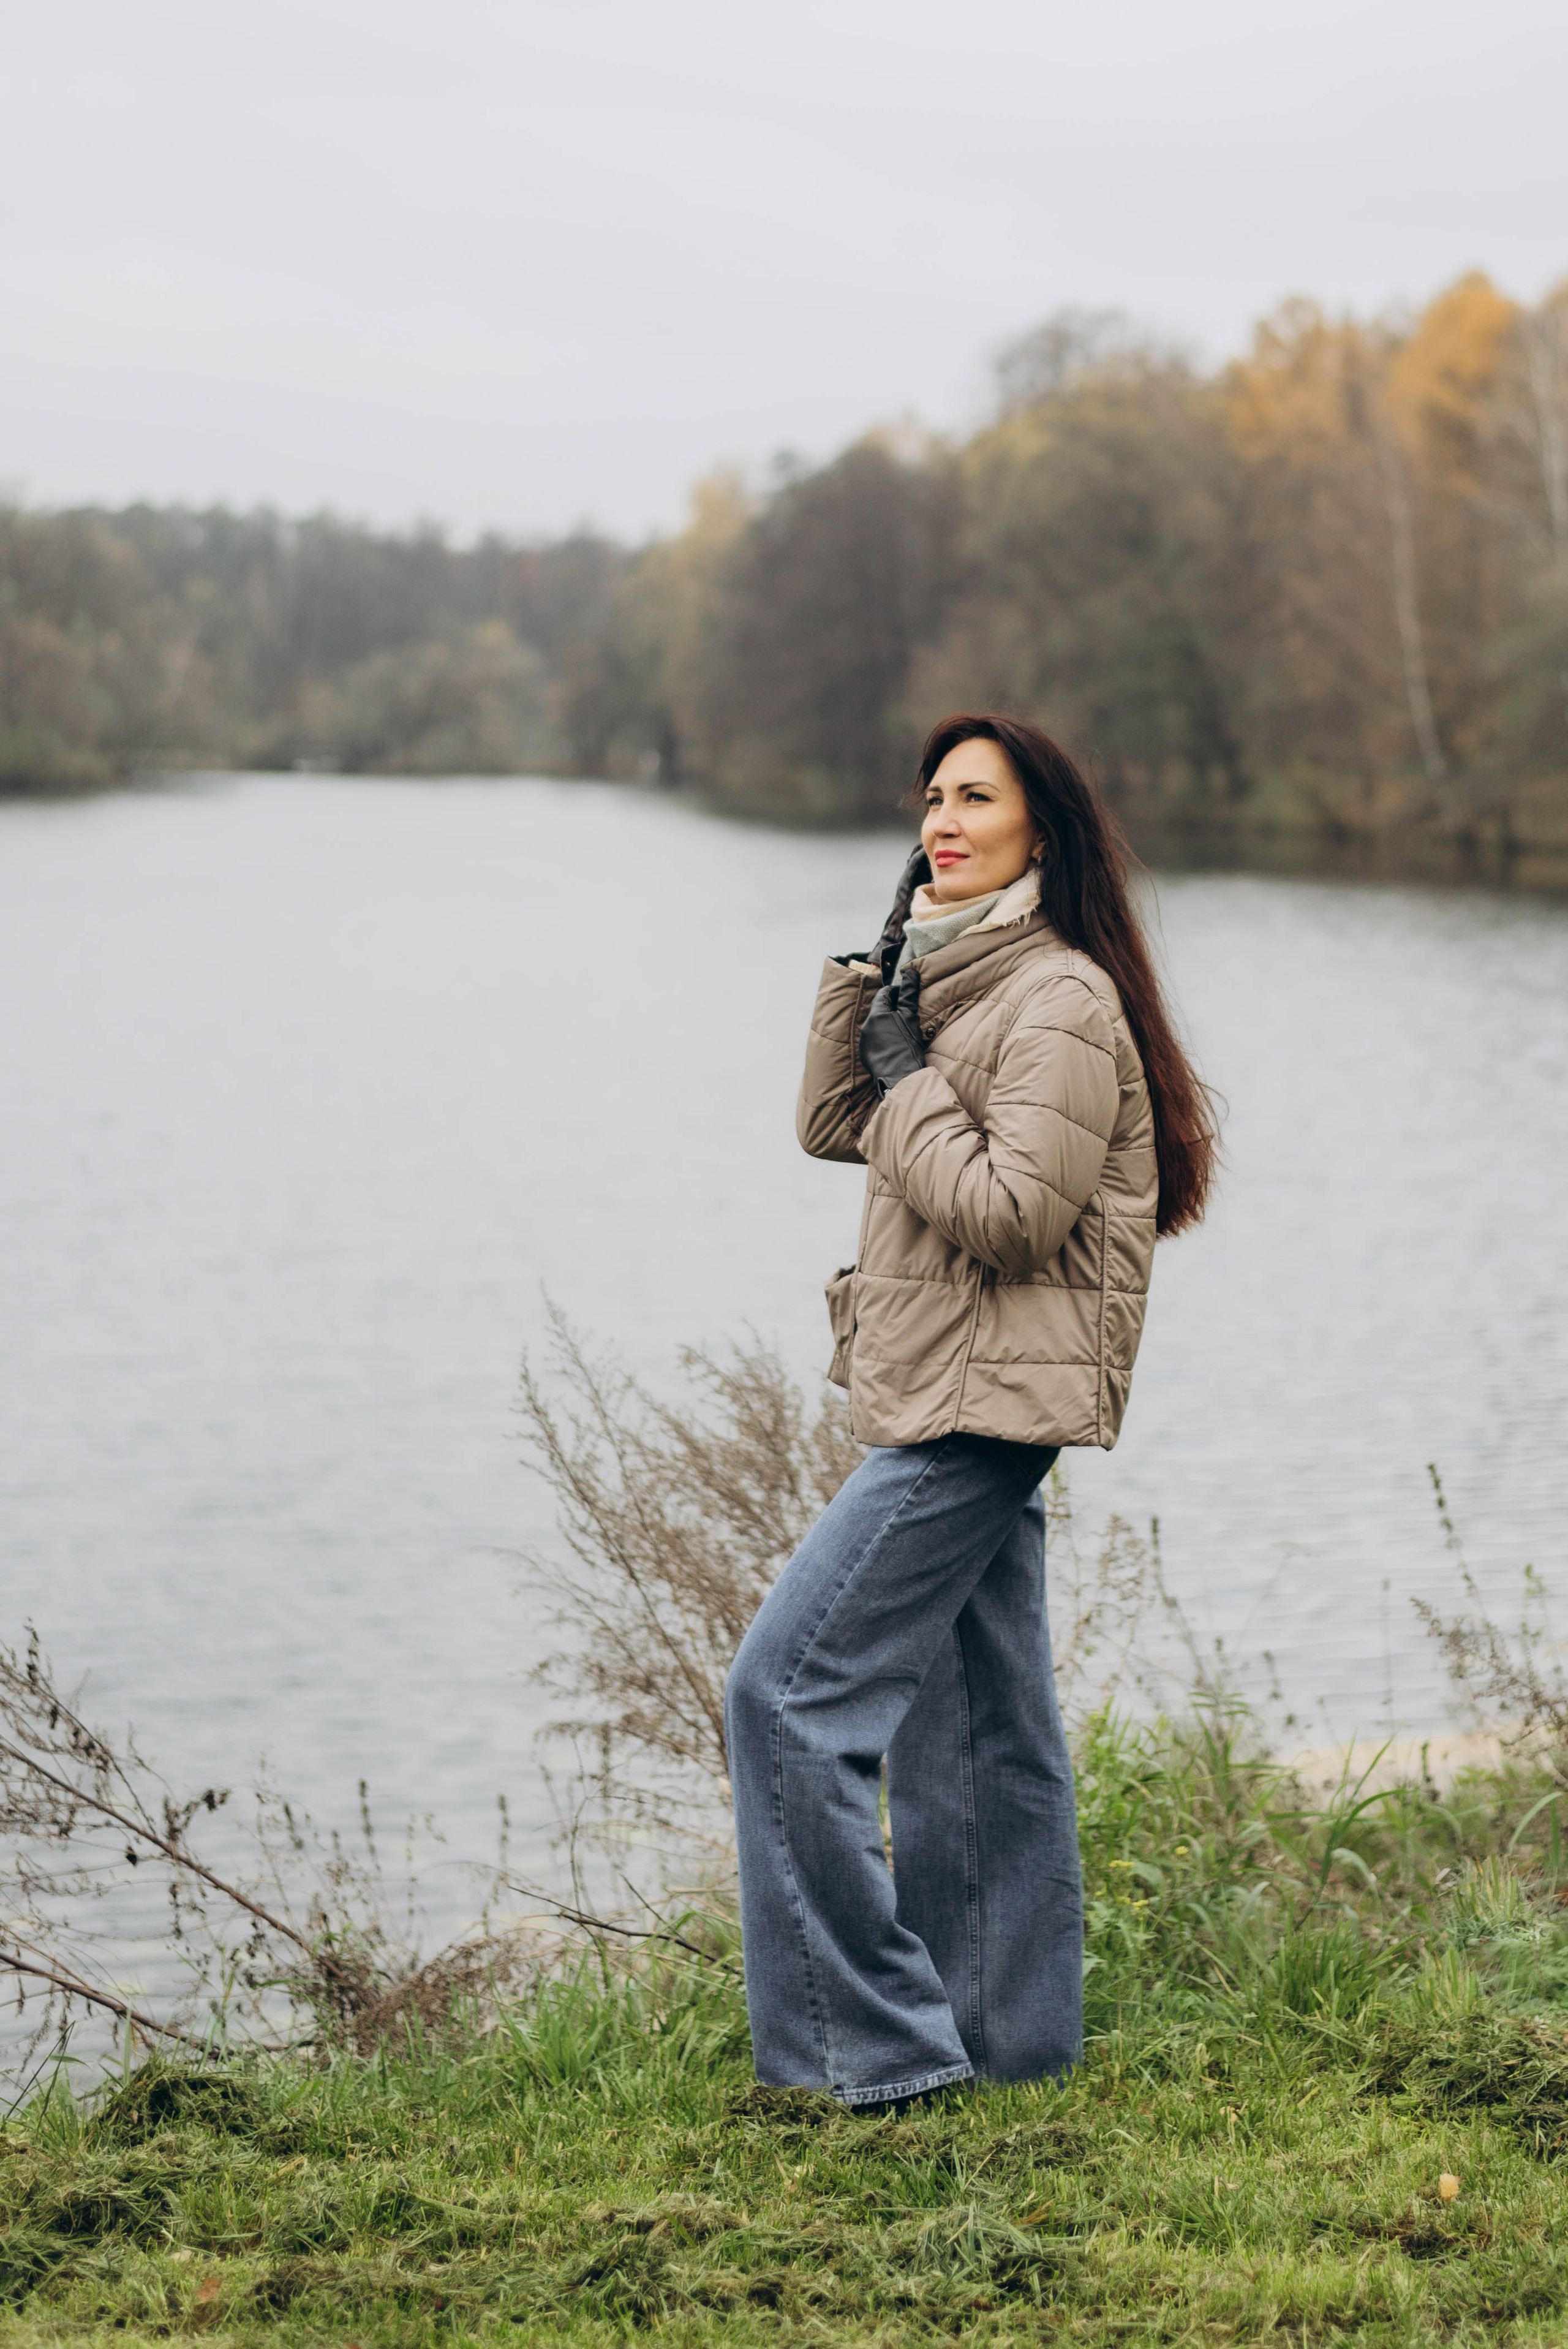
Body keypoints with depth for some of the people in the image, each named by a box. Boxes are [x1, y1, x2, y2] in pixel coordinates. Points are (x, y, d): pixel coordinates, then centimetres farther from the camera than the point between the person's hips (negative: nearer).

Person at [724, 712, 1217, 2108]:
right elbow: (831, 1128, 15)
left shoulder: (1060, 1000, -14)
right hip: (955, 1411, 10)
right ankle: (1013, 2035, 20)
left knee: (789, 1690, -12)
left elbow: (1013, 1213, -21)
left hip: (980, 1414, -10)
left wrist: (907, 1084, -12)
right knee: (978, 1727, 13)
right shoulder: (957, 986, 17)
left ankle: (882, 2042, -8)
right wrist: (874, 970, 7)